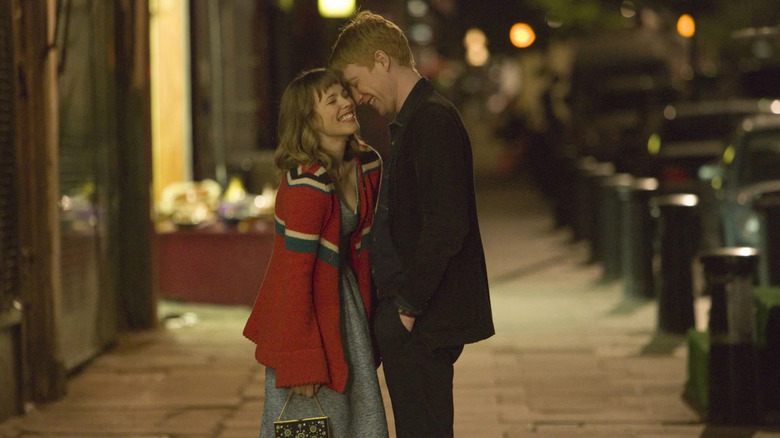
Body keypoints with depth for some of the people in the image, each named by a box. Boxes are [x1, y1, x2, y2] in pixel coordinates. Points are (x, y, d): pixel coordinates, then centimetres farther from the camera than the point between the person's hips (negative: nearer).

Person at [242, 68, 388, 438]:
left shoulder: (368, 165, 0)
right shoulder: (306, 186, -23)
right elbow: (295, 273, -21)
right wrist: (300, 363, -19)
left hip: (346, 306, 7)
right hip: (306, 308, -7)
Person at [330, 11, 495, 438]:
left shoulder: (433, 119, -15)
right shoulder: (412, 121, 17)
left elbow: (446, 226, -23)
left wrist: (409, 305, -18)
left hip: (423, 322, -10)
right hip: (408, 318, 10)